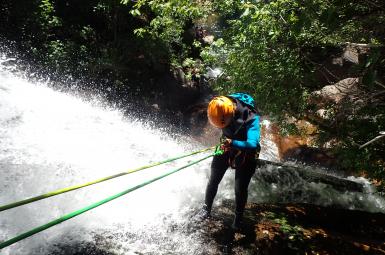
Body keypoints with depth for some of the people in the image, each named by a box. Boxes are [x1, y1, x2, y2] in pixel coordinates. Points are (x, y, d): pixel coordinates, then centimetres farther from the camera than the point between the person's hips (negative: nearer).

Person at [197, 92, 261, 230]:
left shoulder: (251, 117, -35)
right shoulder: (221, 109, -21)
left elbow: (253, 144, -46)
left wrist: (233, 143, -60)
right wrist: (224, 142, 1)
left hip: (245, 152, -4)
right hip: (225, 147, 4)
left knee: (240, 188, -1)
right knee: (213, 180, 8)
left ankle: (238, 216, 24)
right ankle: (206, 208, 29)